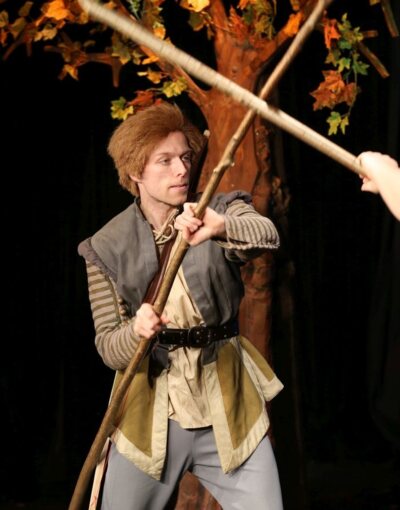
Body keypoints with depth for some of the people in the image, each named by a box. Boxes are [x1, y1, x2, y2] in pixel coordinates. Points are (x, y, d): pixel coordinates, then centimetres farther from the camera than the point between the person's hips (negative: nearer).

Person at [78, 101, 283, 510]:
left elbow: (267, 235, -24)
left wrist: (220, 227, -46)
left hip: (229, 407, 0)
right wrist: (137, 331, -27)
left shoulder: (221, 210, -1)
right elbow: (108, 347, -4)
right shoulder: (107, 248, -1)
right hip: (148, 415, 0)